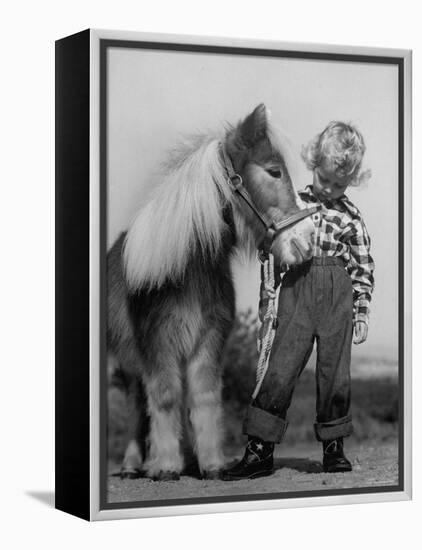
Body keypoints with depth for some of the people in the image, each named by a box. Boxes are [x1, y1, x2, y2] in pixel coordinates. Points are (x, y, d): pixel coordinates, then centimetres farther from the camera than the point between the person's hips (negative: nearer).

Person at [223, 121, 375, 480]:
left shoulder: (351, 216, 5)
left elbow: (364, 268, 8)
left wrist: (362, 314, 4)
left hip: (338, 292, 0)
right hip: (296, 287, 0)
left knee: (335, 371, 5)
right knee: (281, 366, -5)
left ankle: (334, 446, 20)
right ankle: (260, 450, -1)